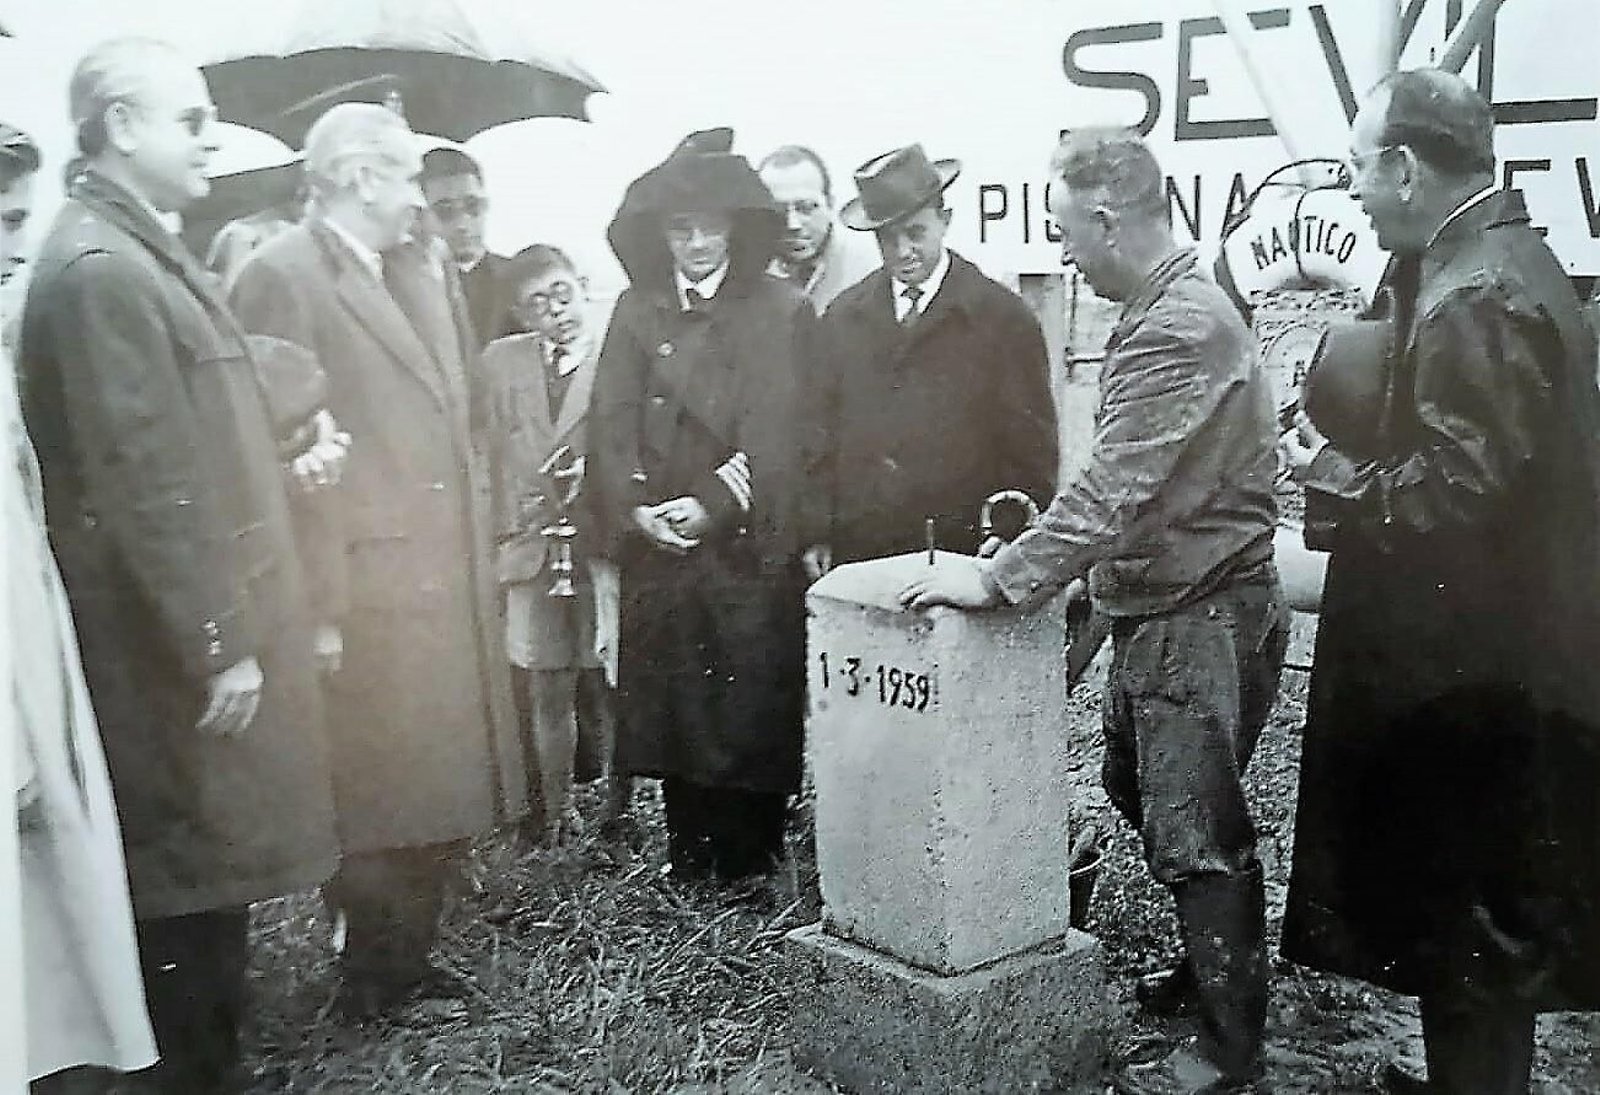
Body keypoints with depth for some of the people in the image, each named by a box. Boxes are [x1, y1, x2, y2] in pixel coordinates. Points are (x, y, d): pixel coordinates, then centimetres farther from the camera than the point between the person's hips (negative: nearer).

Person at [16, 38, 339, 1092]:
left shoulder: (146, 253, 13)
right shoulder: (99, 268, -17)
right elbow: (141, 484, -20)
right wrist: (216, 646, -18)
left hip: (220, 612, 9)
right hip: (185, 642, -9)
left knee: (212, 864, 17)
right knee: (194, 875, 2)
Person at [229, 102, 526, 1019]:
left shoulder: (427, 276, 15)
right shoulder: (283, 279, -9)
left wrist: (482, 547, 13)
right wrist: (318, 608, -17)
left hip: (452, 575, 8)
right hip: (369, 581, -7)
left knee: (446, 780, 14)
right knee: (376, 792, 3)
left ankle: (410, 956, 30)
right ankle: (373, 975, 22)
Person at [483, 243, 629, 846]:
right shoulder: (500, 361, 11)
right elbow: (492, 453, 12)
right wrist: (511, 524, 6)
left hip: (605, 547, -3)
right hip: (532, 548, 3)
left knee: (608, 686, 1)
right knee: (546, 692, 8)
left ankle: (619, 810, 17)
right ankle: (553, 814, 21)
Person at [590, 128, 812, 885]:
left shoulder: (781, 312, 2)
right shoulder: (636, 311, 11)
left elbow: (776, 431, -6)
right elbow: (611, 423, 5)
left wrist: (713, 503, -14)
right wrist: (634, 507, -8)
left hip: (750, 545, -3)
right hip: (656, 546, 3)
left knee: (754, 710, 0)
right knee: (669, 708, 7)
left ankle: (749, 866, 13)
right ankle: (688, 865, 20)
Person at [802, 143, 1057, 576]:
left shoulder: (1004, 317, 0)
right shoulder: (843, 315, 10)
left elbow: (1032, 448, 0)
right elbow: (819, 432, 10)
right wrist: (817, 534, 3)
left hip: (963, 552, -2)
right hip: (856, 552, 3)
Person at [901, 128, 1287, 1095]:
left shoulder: (1179, 328, -21)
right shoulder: (1171, 305, 12)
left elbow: (1113, 487, -26)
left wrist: (1000, 578, -22)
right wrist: (1041, 534, 13)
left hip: (1201, 618, -10)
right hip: (1167, 608, 10)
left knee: (1197, 833, -1)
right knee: (1142, 792, 20)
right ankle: (1215, 970, 37)